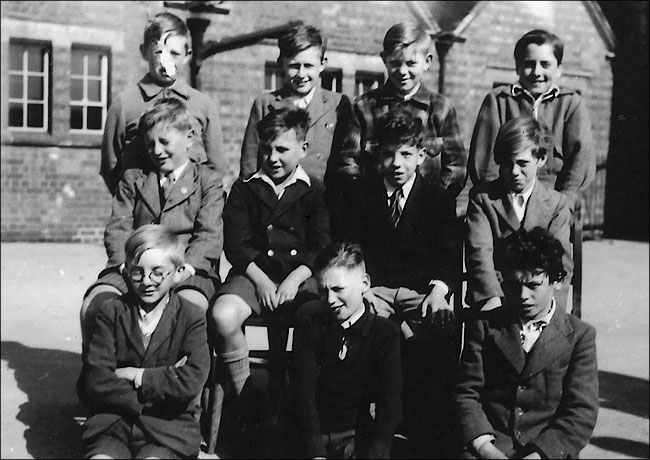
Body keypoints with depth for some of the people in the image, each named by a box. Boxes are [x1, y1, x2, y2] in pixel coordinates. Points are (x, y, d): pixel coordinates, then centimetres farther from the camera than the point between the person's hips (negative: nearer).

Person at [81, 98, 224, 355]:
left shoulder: (208, 181, 14)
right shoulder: (133, 179, 23)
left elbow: (209, 235, 1)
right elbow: (117, 229, 11)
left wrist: (183, 269, -18)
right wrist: (128, 265, -11)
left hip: (188, 268, -2)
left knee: (192, 305, -37)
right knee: (94, 303, -27)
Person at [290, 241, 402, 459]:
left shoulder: (385, 332, 1)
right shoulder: (309, 321, 3)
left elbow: (390, 402, -6)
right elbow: (303, 391, -5)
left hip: (361, 433, 0)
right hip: (315, 435, 0)